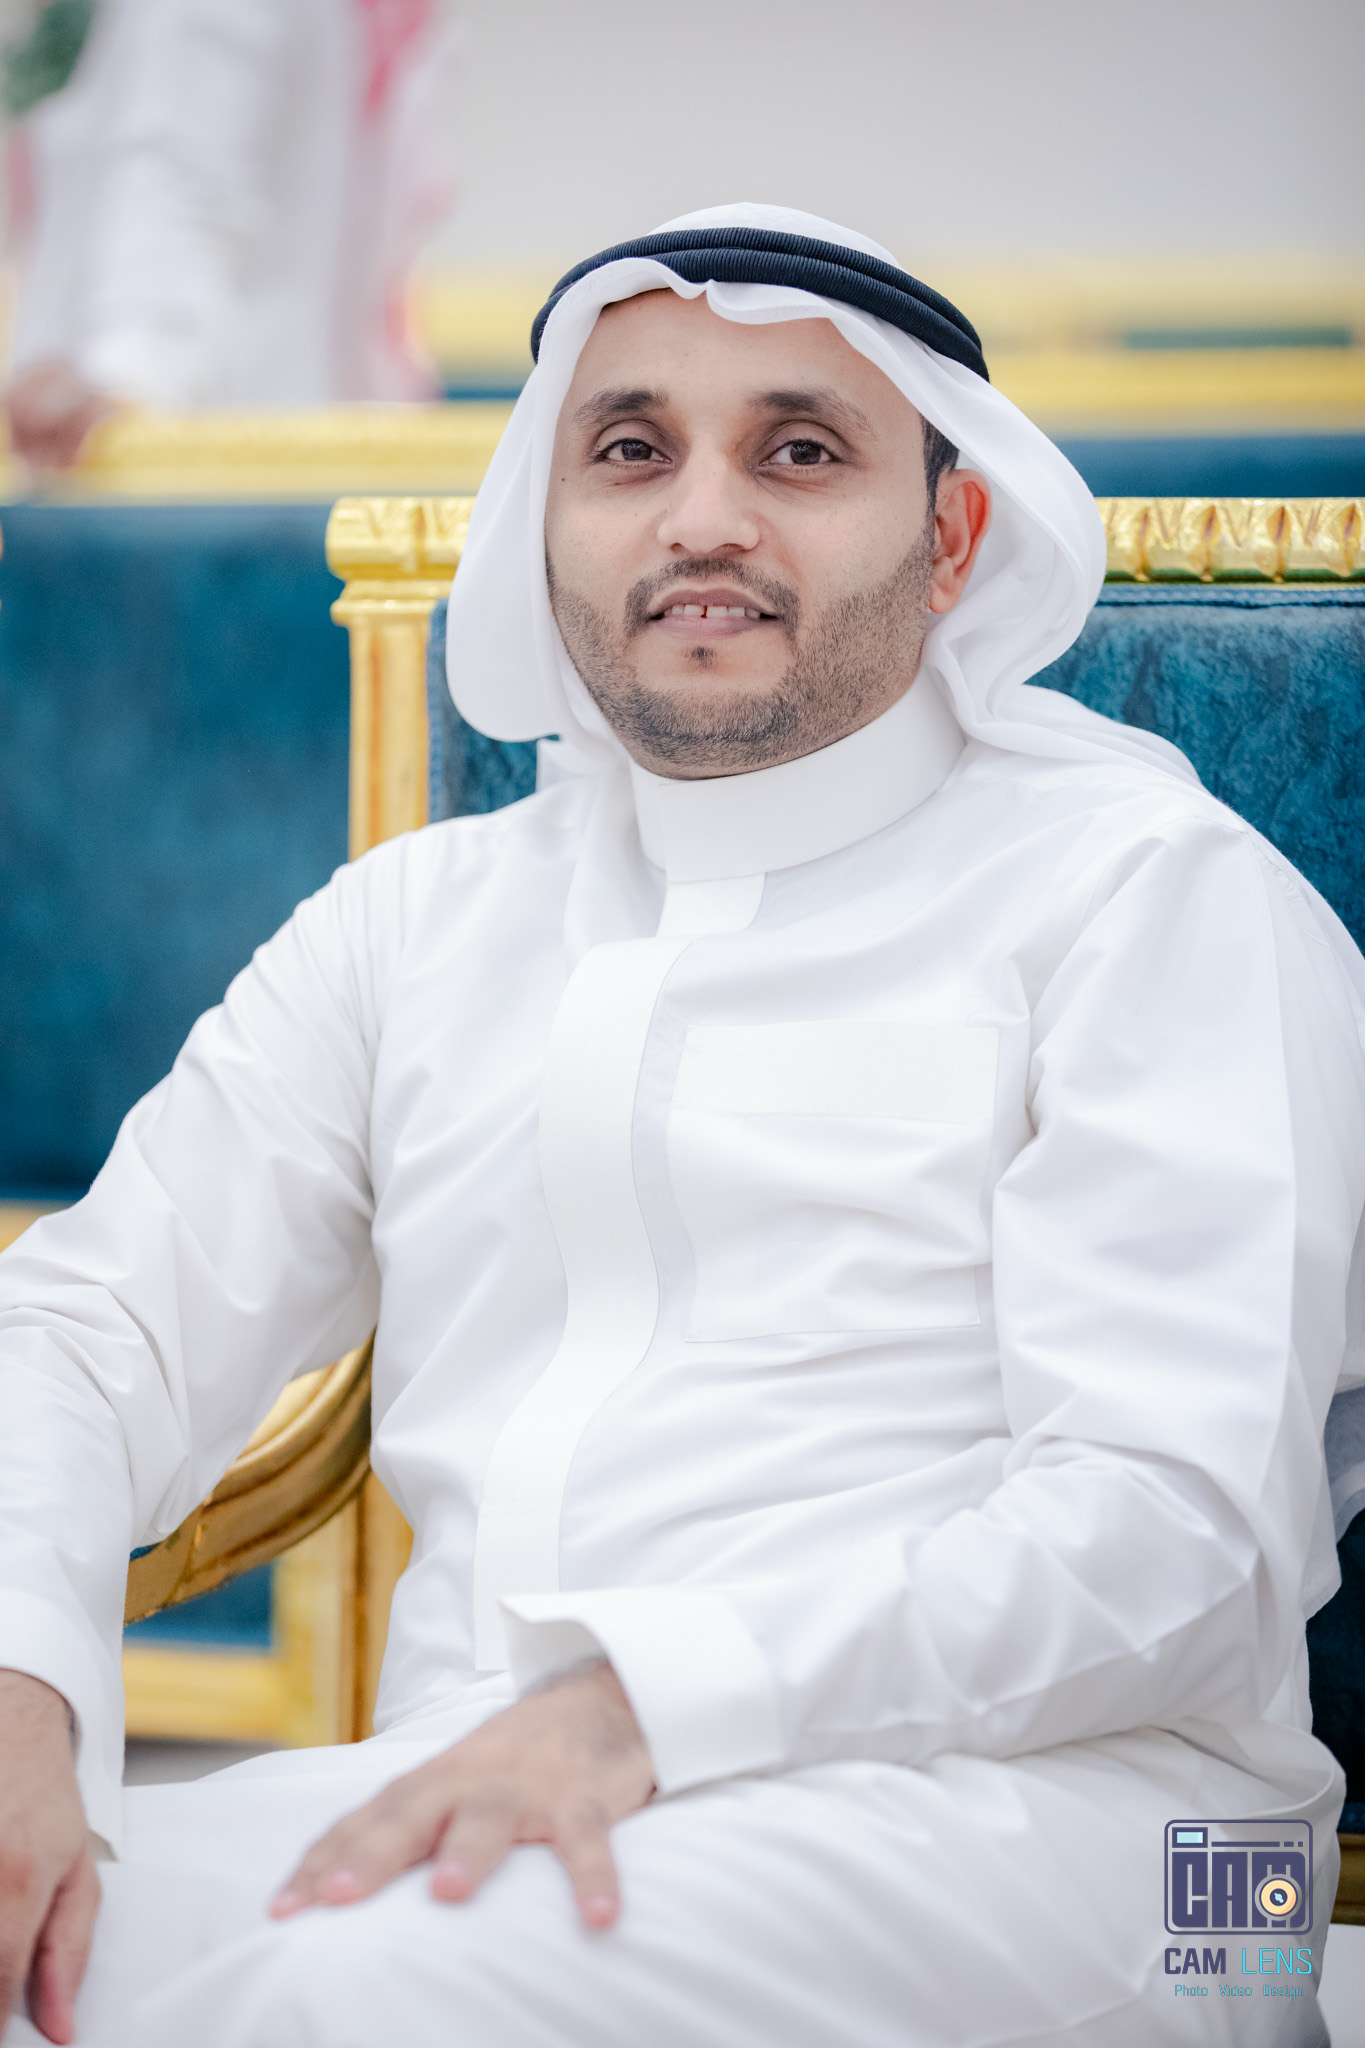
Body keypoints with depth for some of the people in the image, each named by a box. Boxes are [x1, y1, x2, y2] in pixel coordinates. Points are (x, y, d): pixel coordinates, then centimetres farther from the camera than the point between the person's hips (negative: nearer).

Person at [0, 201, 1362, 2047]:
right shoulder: (418, 916, 22)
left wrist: (644, 1708, -21)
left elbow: (1170, 1514, -7)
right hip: (467, 1798, 5)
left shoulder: (1155, 889, 5)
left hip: (1003, 1809, -5)